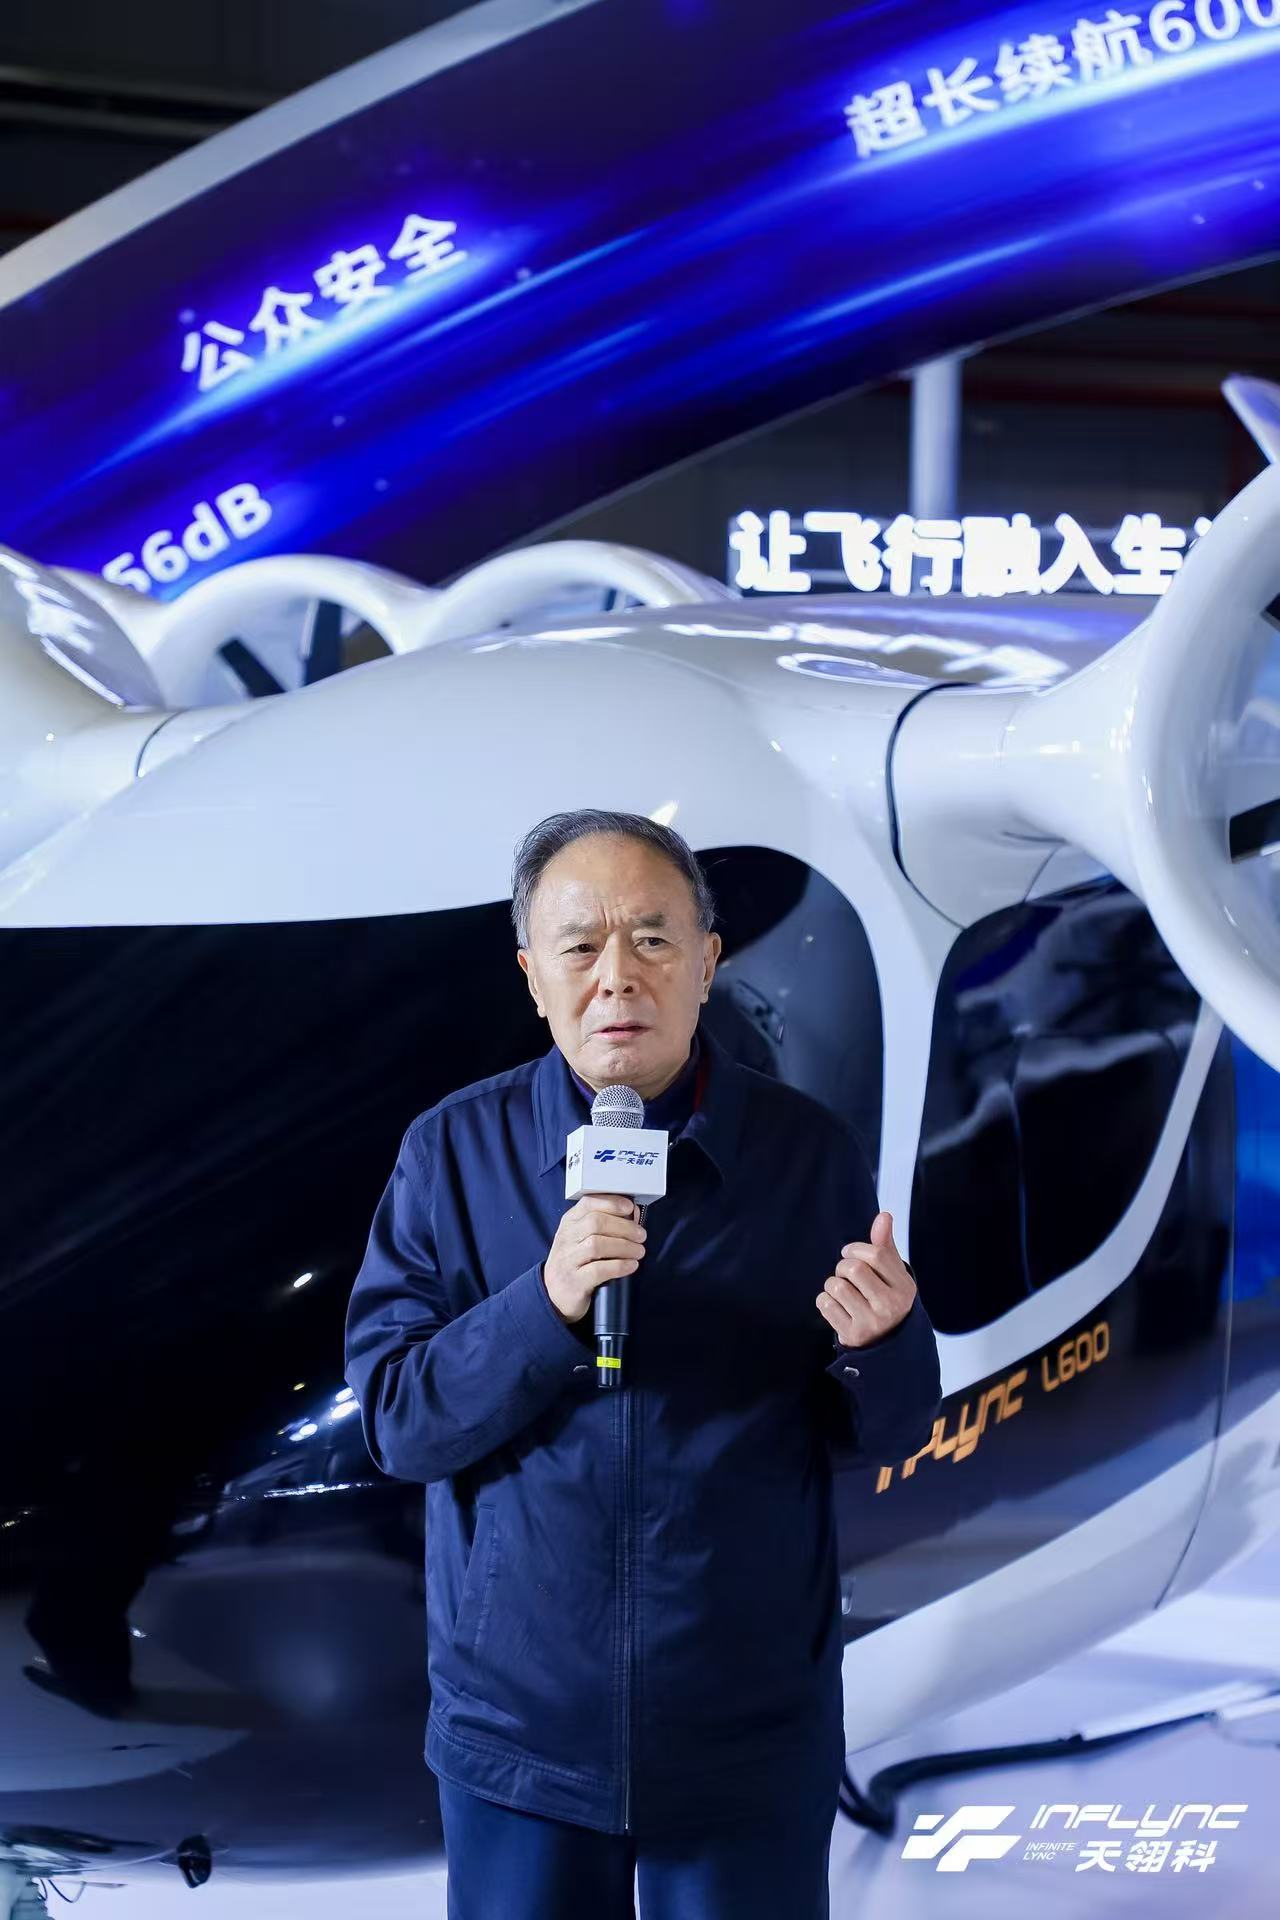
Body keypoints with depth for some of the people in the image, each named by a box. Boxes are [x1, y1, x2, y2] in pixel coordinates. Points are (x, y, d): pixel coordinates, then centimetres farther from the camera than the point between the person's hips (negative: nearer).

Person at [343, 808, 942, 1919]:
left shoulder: (808, 1151, -4)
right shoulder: (456, 1152, -4)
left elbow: (890, 1437, 0)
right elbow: (396, 1421, -8)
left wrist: (880, 1344, -22)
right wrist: (545, 1307, -24)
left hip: (753, 1738, 0)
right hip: (520, 1731, 0)